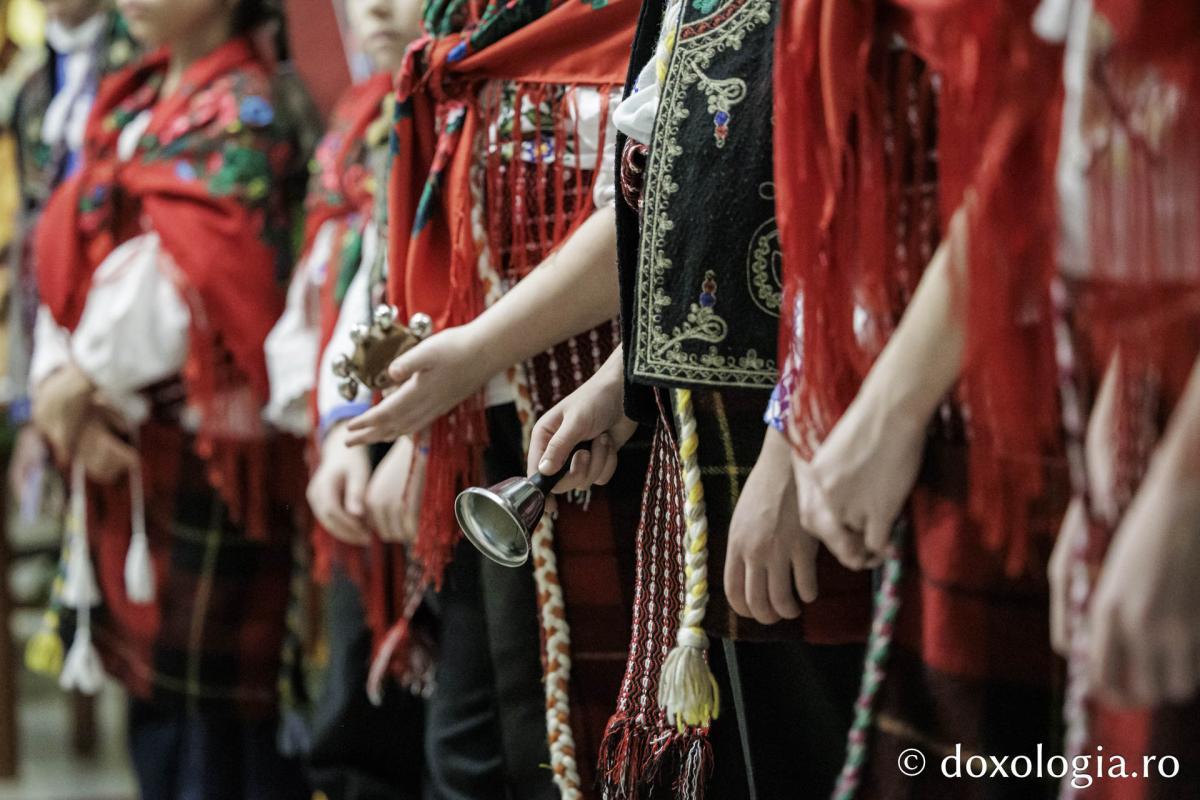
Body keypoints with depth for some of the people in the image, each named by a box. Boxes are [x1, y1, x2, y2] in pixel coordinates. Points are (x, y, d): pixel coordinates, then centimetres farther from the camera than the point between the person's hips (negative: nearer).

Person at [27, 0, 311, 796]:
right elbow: (69, 253, 10)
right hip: (118, 441, 8)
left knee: (213, 695, -3)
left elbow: (185, 280, -19)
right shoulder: (129, 105, 15)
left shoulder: (242, 111, -9)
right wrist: (60, 383, -5)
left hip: (206, 440, -8)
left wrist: (81, 380, -10)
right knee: (152, 681, 14)